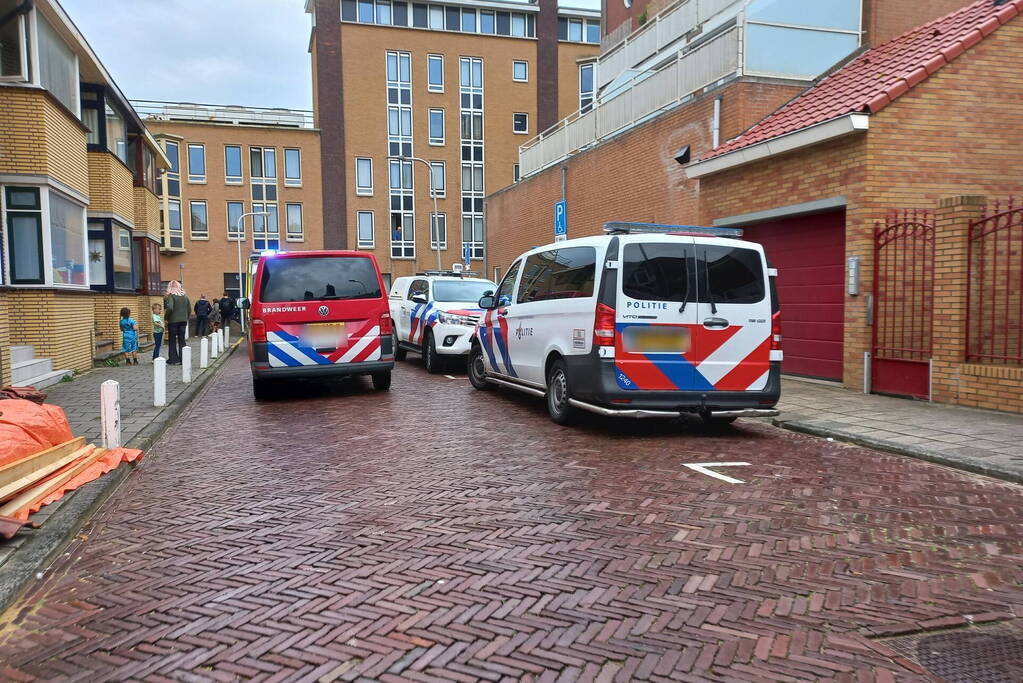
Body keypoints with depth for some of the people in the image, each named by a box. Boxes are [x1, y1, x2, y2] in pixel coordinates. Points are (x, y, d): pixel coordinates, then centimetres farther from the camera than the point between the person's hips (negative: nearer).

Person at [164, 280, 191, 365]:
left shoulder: (171, 296, -11)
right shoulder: (185, 296, 6)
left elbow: (170, 308, -22)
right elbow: (189, 309, 8)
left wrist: (166, 318, -10)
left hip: (173, 321, -4)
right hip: (183, 320, 4)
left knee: (172, 340, 6)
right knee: (182, 340, 10)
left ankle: (173, 359, 5)